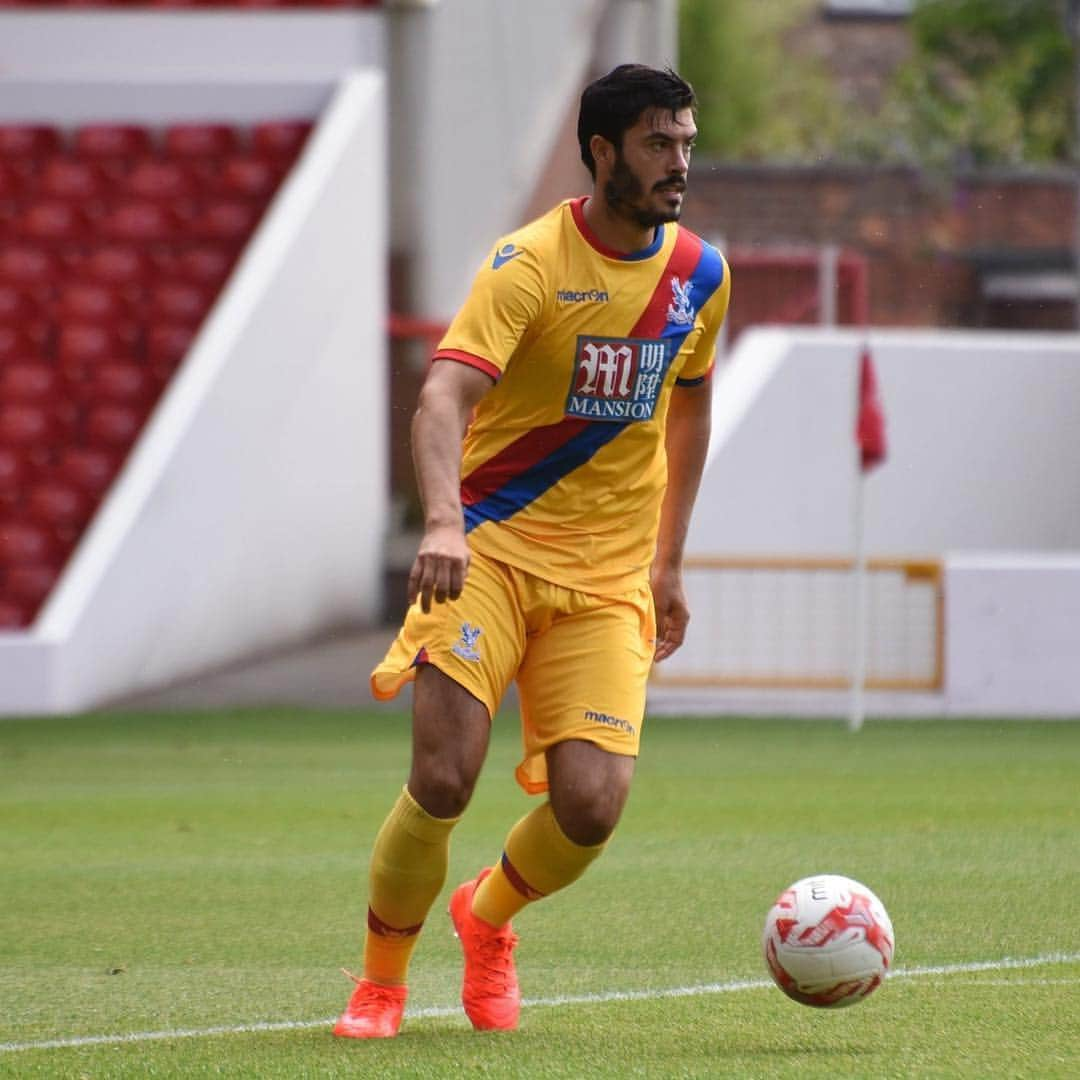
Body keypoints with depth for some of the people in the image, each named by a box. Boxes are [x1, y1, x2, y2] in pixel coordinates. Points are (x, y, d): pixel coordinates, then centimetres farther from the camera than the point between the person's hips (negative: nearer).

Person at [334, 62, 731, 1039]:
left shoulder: (700, 275, 5)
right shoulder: (529, 264, -13)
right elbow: (444, 398, -26)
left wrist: (668, 561, 21)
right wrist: (444, 521, -45)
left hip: (607, 581, 4)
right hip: (492, 549, -4)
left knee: (591, 805, -12)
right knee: (443, 780, -17)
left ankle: (490, 915, 22)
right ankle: (380, 983, 8)